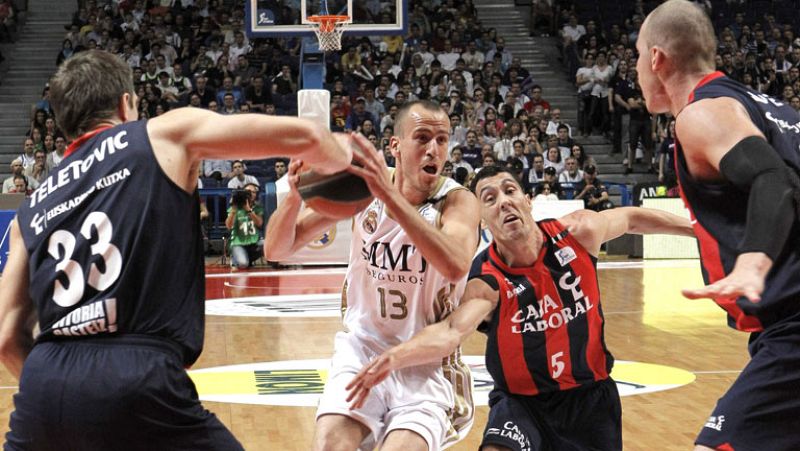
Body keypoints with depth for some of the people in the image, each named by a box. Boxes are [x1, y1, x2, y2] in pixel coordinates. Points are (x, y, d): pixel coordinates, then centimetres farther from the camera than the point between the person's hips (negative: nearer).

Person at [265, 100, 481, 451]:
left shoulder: (457, 201, -13)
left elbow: (456, 266, -36)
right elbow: (276, 250, -5)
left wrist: (390, 195, -44)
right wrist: (295, 196, -26)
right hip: (363, 346, 2)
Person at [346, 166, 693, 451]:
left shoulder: (578, 232, -12)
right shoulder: (486, 282, -22)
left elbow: (632, 219, 9)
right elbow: (452, 331, -40)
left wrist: (693, 228, 20)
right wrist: (395, 356, -60)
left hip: (592, 395, 3)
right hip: (523, 401, -3)